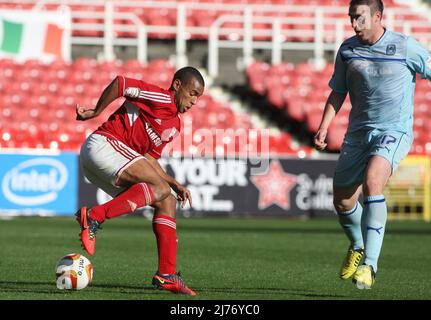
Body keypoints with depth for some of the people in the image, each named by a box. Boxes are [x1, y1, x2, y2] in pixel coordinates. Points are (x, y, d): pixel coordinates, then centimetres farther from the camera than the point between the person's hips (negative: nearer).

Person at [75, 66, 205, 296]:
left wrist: (175, 185, 12)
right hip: (102, 145, -10)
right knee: (160, 188, -24)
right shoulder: (162, 99, -7)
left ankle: (166, 275, 0)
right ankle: (93, 216, -32)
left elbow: (149, 161, 23)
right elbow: (119, 83, -16)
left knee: (167, 201, 6)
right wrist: (96, 112, -8)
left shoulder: (174, 125, 23)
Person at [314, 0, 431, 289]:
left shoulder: (405, 47, -9)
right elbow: (338, 92, 13)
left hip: (395, 132, -5)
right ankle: (358, 247, 40)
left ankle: (369, 265, -27)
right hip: (358, 132, 5)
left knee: (372, 182, -30)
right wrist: (324, 127, 2)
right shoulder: (347, 49, 3)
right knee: (342, 200, 6)